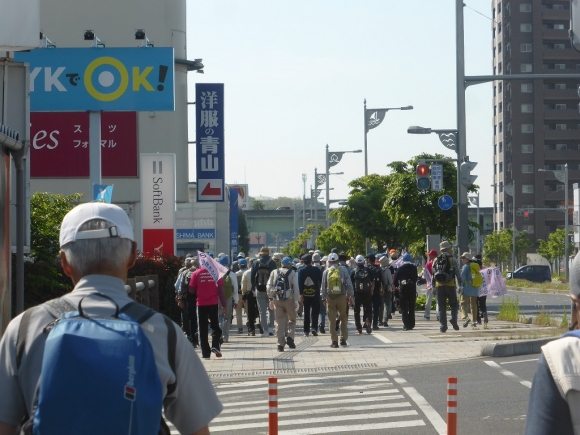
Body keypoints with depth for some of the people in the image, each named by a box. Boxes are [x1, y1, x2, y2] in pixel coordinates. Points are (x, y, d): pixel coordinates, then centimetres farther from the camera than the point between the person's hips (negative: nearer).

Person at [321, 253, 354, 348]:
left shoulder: (326, 271, 2)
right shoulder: (343, 269, -1)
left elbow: (323, 286, 5)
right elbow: (349, 284, -2)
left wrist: (323, 298, 13)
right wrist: (350, 296, 4)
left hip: (330, 297, 0)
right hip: (342, 296, 0)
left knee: (332, 320, 5)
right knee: (343, 318, 13)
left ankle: (334, 341, 4)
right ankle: (343, 339, 10)